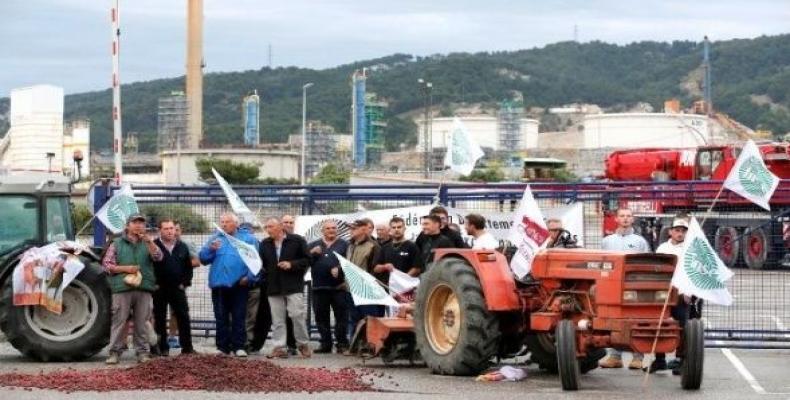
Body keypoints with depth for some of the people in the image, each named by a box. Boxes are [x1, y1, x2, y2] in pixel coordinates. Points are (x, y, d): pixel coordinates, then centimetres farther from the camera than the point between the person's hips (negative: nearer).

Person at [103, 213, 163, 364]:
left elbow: (158, 257, -2)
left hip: (144, 289, 2)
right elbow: (106, 264, 5)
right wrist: (125, 269, -8)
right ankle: (115, 352, 0)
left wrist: (149, 242, -16)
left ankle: (143, 352, 9)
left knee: (142, 322, 4)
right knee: (119, 321, -4)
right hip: (122, 288, -2)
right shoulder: (117, 244, 10)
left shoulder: (147, 244, 16)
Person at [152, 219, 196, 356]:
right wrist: (154, 284, -8)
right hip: (159, 289, -2)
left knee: (183, 318, -1)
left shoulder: (182, 247, 9)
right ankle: (162, 347, 8)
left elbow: (188, 266, 14)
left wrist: (185, 283, 3)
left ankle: (187, 347, 4)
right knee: (160, 319, 2)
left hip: (178, 288, 2)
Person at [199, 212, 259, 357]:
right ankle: (223, 347, 8)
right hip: (219, 284, 3)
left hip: (239, 284, -3)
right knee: (221, 318, 4)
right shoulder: (215, 239, 14)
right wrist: (211, 249, -12)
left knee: (239, 317, -1)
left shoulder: (248, 238, 5)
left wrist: (250, 276, -13)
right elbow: (203, 258, 7)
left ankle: (238, 347, 3)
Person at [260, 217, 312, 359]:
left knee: (298, 315, -6)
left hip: (294, 286, -4)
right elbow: (262, 263, 16)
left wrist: (291, 264, -14)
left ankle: (303, 344, 9)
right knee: (277, 320, 3)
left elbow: (307, 260, -2)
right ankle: (279, 347, 6)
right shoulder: (264, 244, 11)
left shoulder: (297, 241, -2)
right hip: (273, 287, 4)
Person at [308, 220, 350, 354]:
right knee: (321, 317, 6)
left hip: (339, 287, -3)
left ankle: (342, 343, 2)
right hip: (319, 287, 3)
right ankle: (325, 343, 13)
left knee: (341, 316, -3)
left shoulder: (344, 245, 6)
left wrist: (339, 269, -22)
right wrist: (312, 254, -9)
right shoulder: (313, 246, 16)